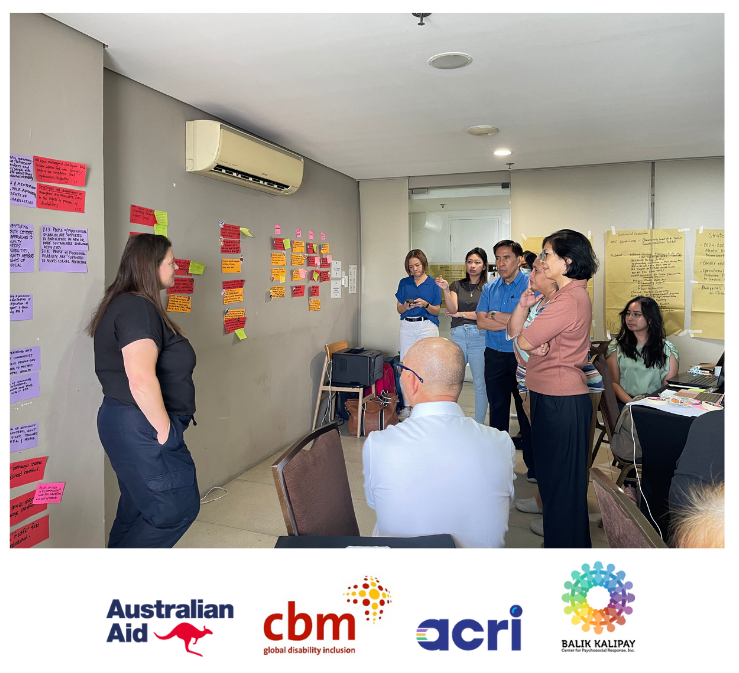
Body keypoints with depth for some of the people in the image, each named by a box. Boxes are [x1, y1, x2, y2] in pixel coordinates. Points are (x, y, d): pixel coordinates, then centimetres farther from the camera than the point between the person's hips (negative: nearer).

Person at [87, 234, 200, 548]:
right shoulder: (138, 308, -19)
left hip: (125, 423, 10)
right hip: (141, 427, -10)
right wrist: (164, 430, -19)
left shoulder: (125, 304, 14)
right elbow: (141, 379, -31)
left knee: (138, 506, 20)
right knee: (179, 506, 0)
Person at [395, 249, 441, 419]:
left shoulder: (433, 284, 3)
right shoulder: (404, 283, 10)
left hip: (427, 326, -3)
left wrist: (425, 305, -17)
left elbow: (437, 311, 2)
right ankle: (408, 406, 11)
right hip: (407, 327, 3)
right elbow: (399, 309, 11)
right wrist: (406, 306, -11)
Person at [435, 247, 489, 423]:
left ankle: (479, 425, 13)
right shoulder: (457, 285, 13)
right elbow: (452, 309, -1)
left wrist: (461, 314, 0)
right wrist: (445, 290, -15)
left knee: (480, 384, 1)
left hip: (479, 337, -2)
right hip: (458, 336, 2)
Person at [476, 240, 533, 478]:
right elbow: (481, 322, -1)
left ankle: (534, 465, 12)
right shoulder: (489, 288, 8)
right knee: (497, 408, 13)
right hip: (495, 356, 5)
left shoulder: (532, 285, -7)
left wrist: (496, 315, -10)